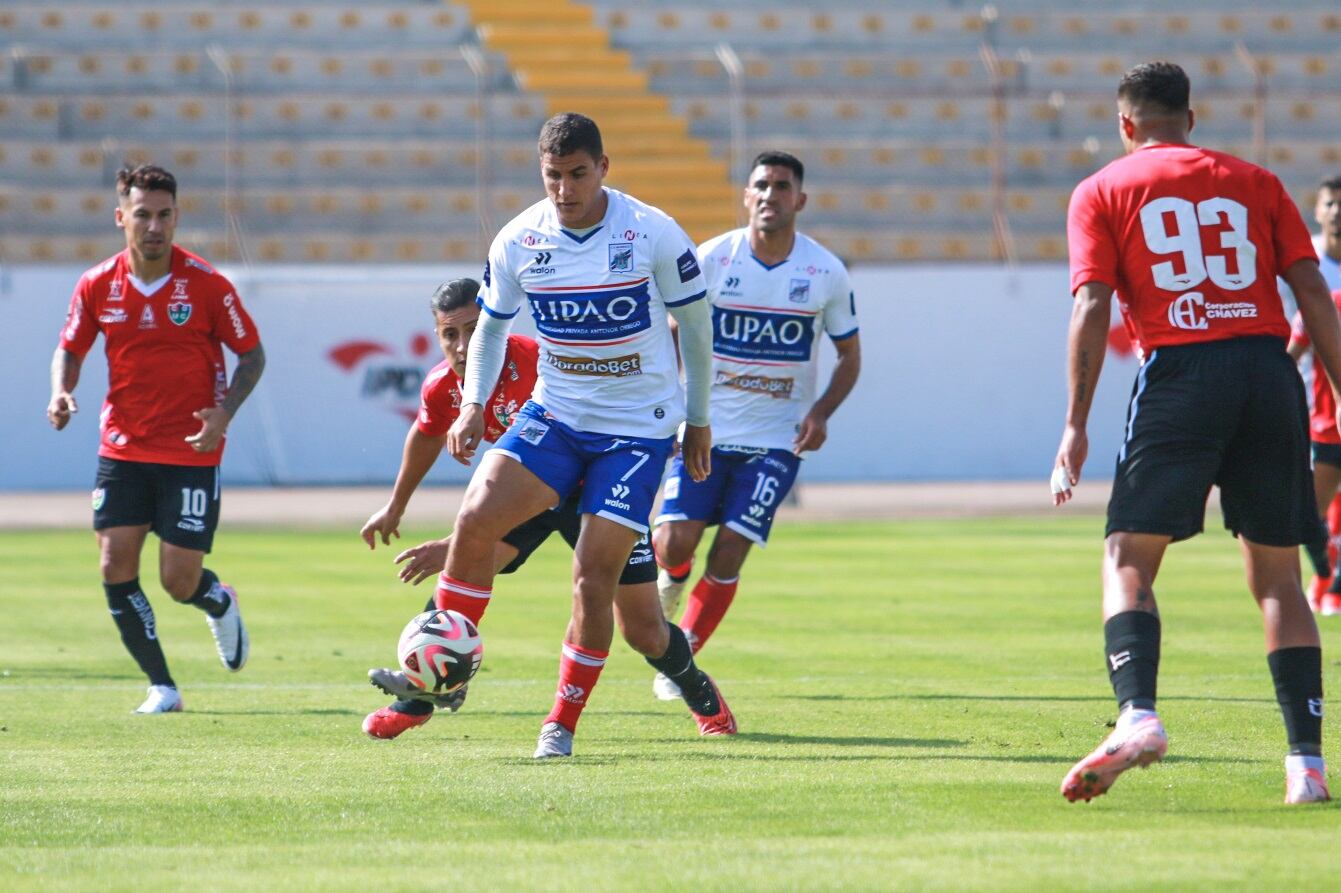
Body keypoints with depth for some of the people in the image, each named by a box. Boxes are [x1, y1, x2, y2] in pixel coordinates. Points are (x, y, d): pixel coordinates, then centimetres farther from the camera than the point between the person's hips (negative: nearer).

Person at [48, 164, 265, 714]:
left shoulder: (207, 285, -10)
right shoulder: (97, 286, -3)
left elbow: (252, 355, -1)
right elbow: (70, 349, 11)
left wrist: (224, 413, -17)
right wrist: (61, 395, -10)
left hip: (191, 452, -3)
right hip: (122, 449, 3)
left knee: (179, 583, -5)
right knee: (115, 567, -8)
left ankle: (219, 603, 33)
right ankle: (162, 686, 6)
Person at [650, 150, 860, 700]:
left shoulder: (826, 274, -4)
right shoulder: (711, 259, -6)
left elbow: (849, 356, 7)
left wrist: (820, 412, -10)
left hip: (775, 440, 0)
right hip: (706, 427, 0)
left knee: (728, 555, -9)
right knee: (675, 544, -11)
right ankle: (673, 575, 28)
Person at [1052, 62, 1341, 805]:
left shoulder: (1102, 192, 10)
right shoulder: (1254, 182, 18)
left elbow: (1092, 306, -2)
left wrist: (1075, 425, -3)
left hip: (1180, 372, -3)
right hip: (1270, 368, 3)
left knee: (1128, 558, -1)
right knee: (1277, 573, 8)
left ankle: (1138, 715, -25)